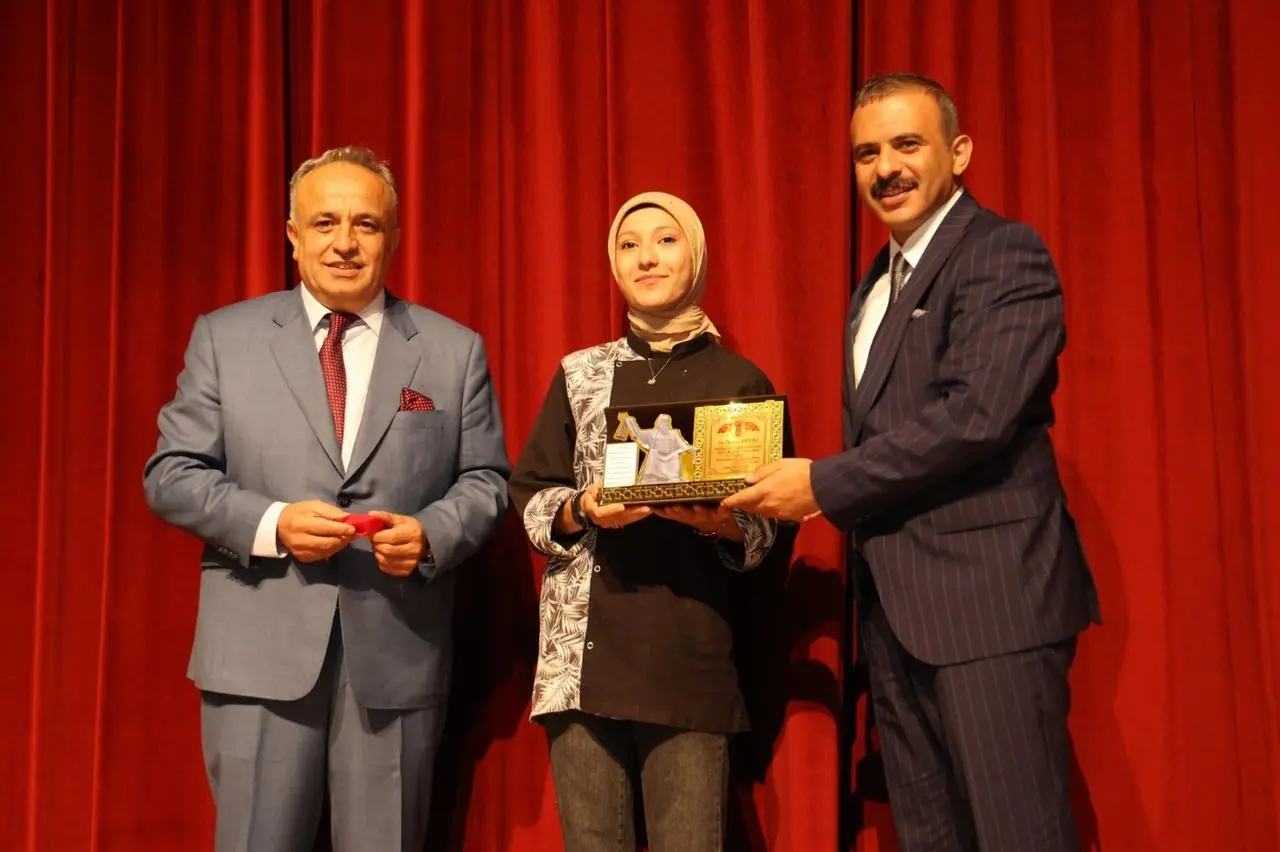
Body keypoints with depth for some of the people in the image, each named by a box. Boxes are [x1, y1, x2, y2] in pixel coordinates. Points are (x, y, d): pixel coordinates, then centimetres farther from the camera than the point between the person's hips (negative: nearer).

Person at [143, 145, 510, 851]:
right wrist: (270, 522, -12)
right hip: (260, 649, 0)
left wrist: (432, 533, -13)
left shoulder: (454, 350, 8)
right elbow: (170, 473, 4)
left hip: (398, 650, 1)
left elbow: (484, 479, 8)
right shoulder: (224, 337, 7)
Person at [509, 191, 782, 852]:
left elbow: (775, 524, 7)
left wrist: (722, 524, -14)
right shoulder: (579, 374, 11)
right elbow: (528, 498, 10)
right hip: (583, 649, 1)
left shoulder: (740, 380, 7)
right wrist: (582, 509, -11)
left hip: (691, 654, -1)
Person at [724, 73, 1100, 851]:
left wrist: (825, 483, -15)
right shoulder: (876, 286, 19)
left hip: (987, 593, -8)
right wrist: (830, 492, 2)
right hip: (896, 605, 9)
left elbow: (977, 414, -21)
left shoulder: (1003, 255, -8)